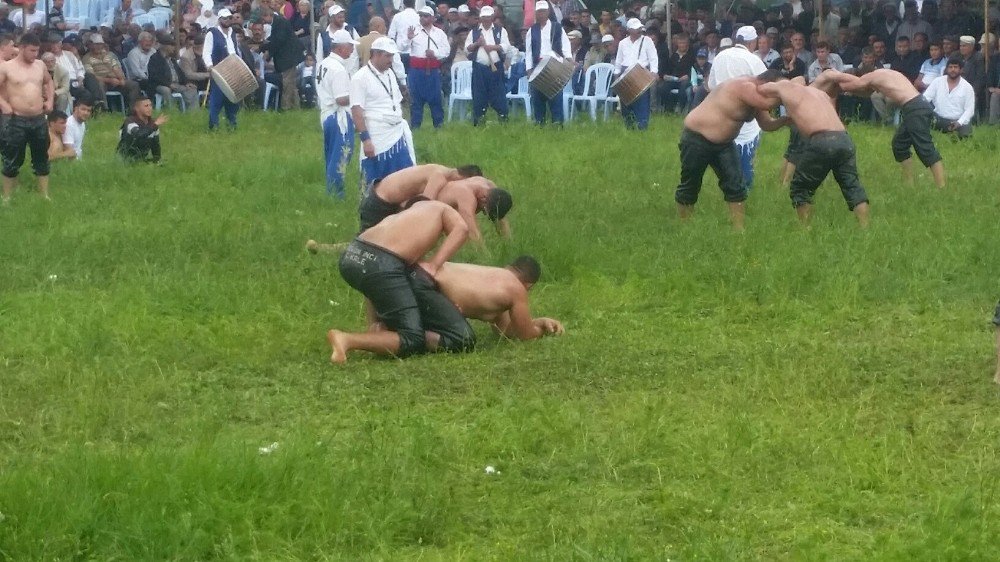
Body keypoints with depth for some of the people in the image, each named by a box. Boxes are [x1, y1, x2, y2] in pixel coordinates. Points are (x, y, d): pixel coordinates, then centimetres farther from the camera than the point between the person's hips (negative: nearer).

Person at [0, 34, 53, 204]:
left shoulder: (40, 65, 7)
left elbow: (48, 81, 25)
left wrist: (50, 99, 12)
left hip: (39, 120, 5)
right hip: (16, 121, -5)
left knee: (42, 159, 12)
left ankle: (45, 195, 21)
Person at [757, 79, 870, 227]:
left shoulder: (785, 87, 16)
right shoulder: (819, 92, 31)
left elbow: (759, 89, 25)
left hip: (821, 141, -5)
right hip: (844, 139, 5)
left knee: (800, 188, 12)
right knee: (853, 187, 10)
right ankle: (865, 230, 1)